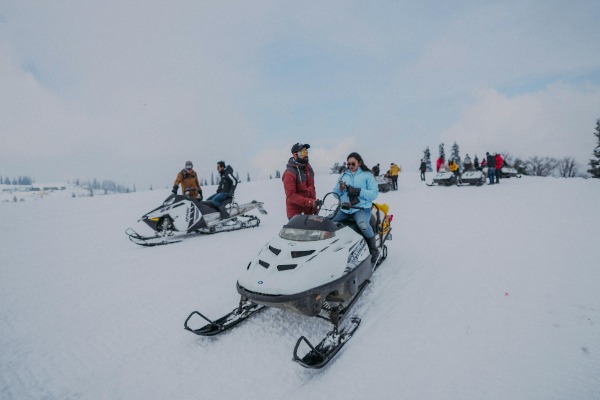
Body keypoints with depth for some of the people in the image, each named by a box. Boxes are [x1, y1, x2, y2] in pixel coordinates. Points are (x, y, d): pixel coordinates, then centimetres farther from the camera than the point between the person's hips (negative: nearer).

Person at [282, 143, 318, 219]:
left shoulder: (308, 168, 8)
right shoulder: (290, 173, -16)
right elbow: (291, 195, -20)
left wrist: (314, 205, 11)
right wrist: (310, 202, -27)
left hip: (309, 210, 7)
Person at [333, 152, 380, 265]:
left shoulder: (367, 175, 7)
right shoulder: (343, 176, 19)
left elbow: (374, 193, -3)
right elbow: (335, 194, 17)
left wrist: (358, 192, -17)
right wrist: (340, 189, -6)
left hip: (361, 208, -4)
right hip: (344, 209, 4)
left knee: (363, 224, -36)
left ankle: (374, 251, -14)